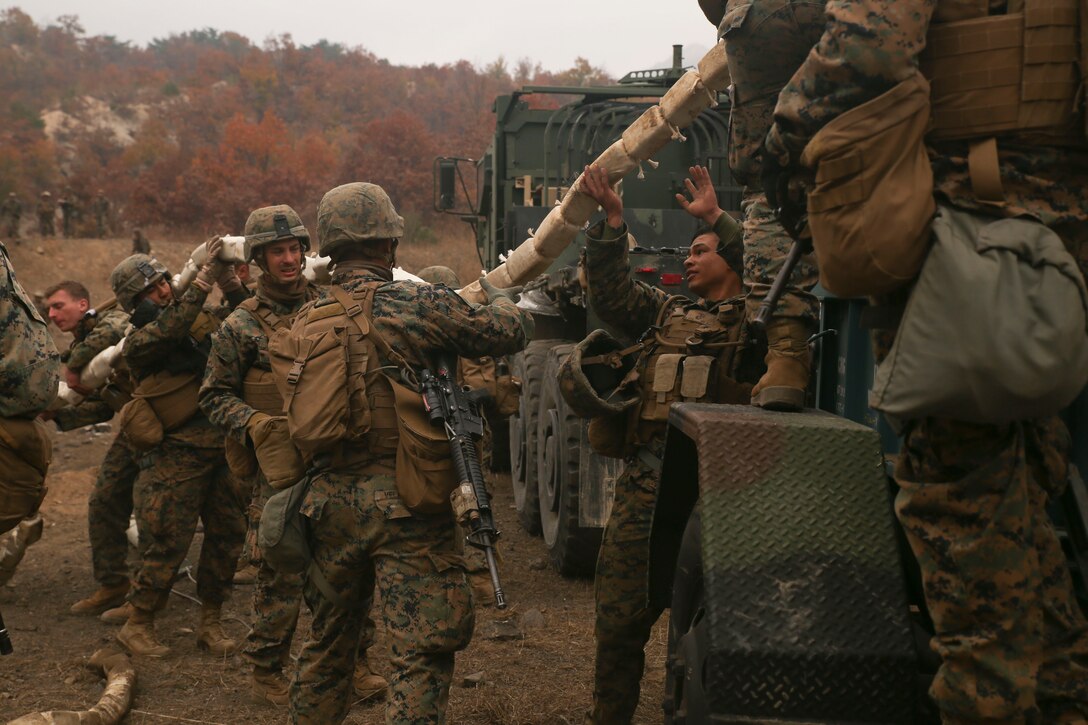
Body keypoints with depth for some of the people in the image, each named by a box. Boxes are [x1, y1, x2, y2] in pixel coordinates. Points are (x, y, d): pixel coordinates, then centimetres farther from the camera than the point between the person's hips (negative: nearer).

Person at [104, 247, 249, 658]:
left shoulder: (202, 320, 11)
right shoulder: (138, 343, -7)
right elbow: (171, 328, -27)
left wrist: (228, 279, -12)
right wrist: (206, 276, -30)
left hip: (222, 450, 6)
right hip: (177, 458, -6)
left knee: (227, 536, 9)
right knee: (166, 546, -2)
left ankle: (210, 624, 21)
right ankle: (137, 626, 14)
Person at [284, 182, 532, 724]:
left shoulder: (305, 321, 7)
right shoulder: (412, 303, -11)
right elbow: (509, 332, -2)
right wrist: (499, 298, 19)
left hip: (329, 502, 6)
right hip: (403, 500, -6)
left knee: (327, 641, 21)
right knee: (421, 653, -2)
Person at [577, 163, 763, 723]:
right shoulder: (665, 312, 19)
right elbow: (612, 294, 8)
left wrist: (716, 219, -15)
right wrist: (611, 222, -2)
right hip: (645, 488, 4)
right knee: (620, 619, 8)